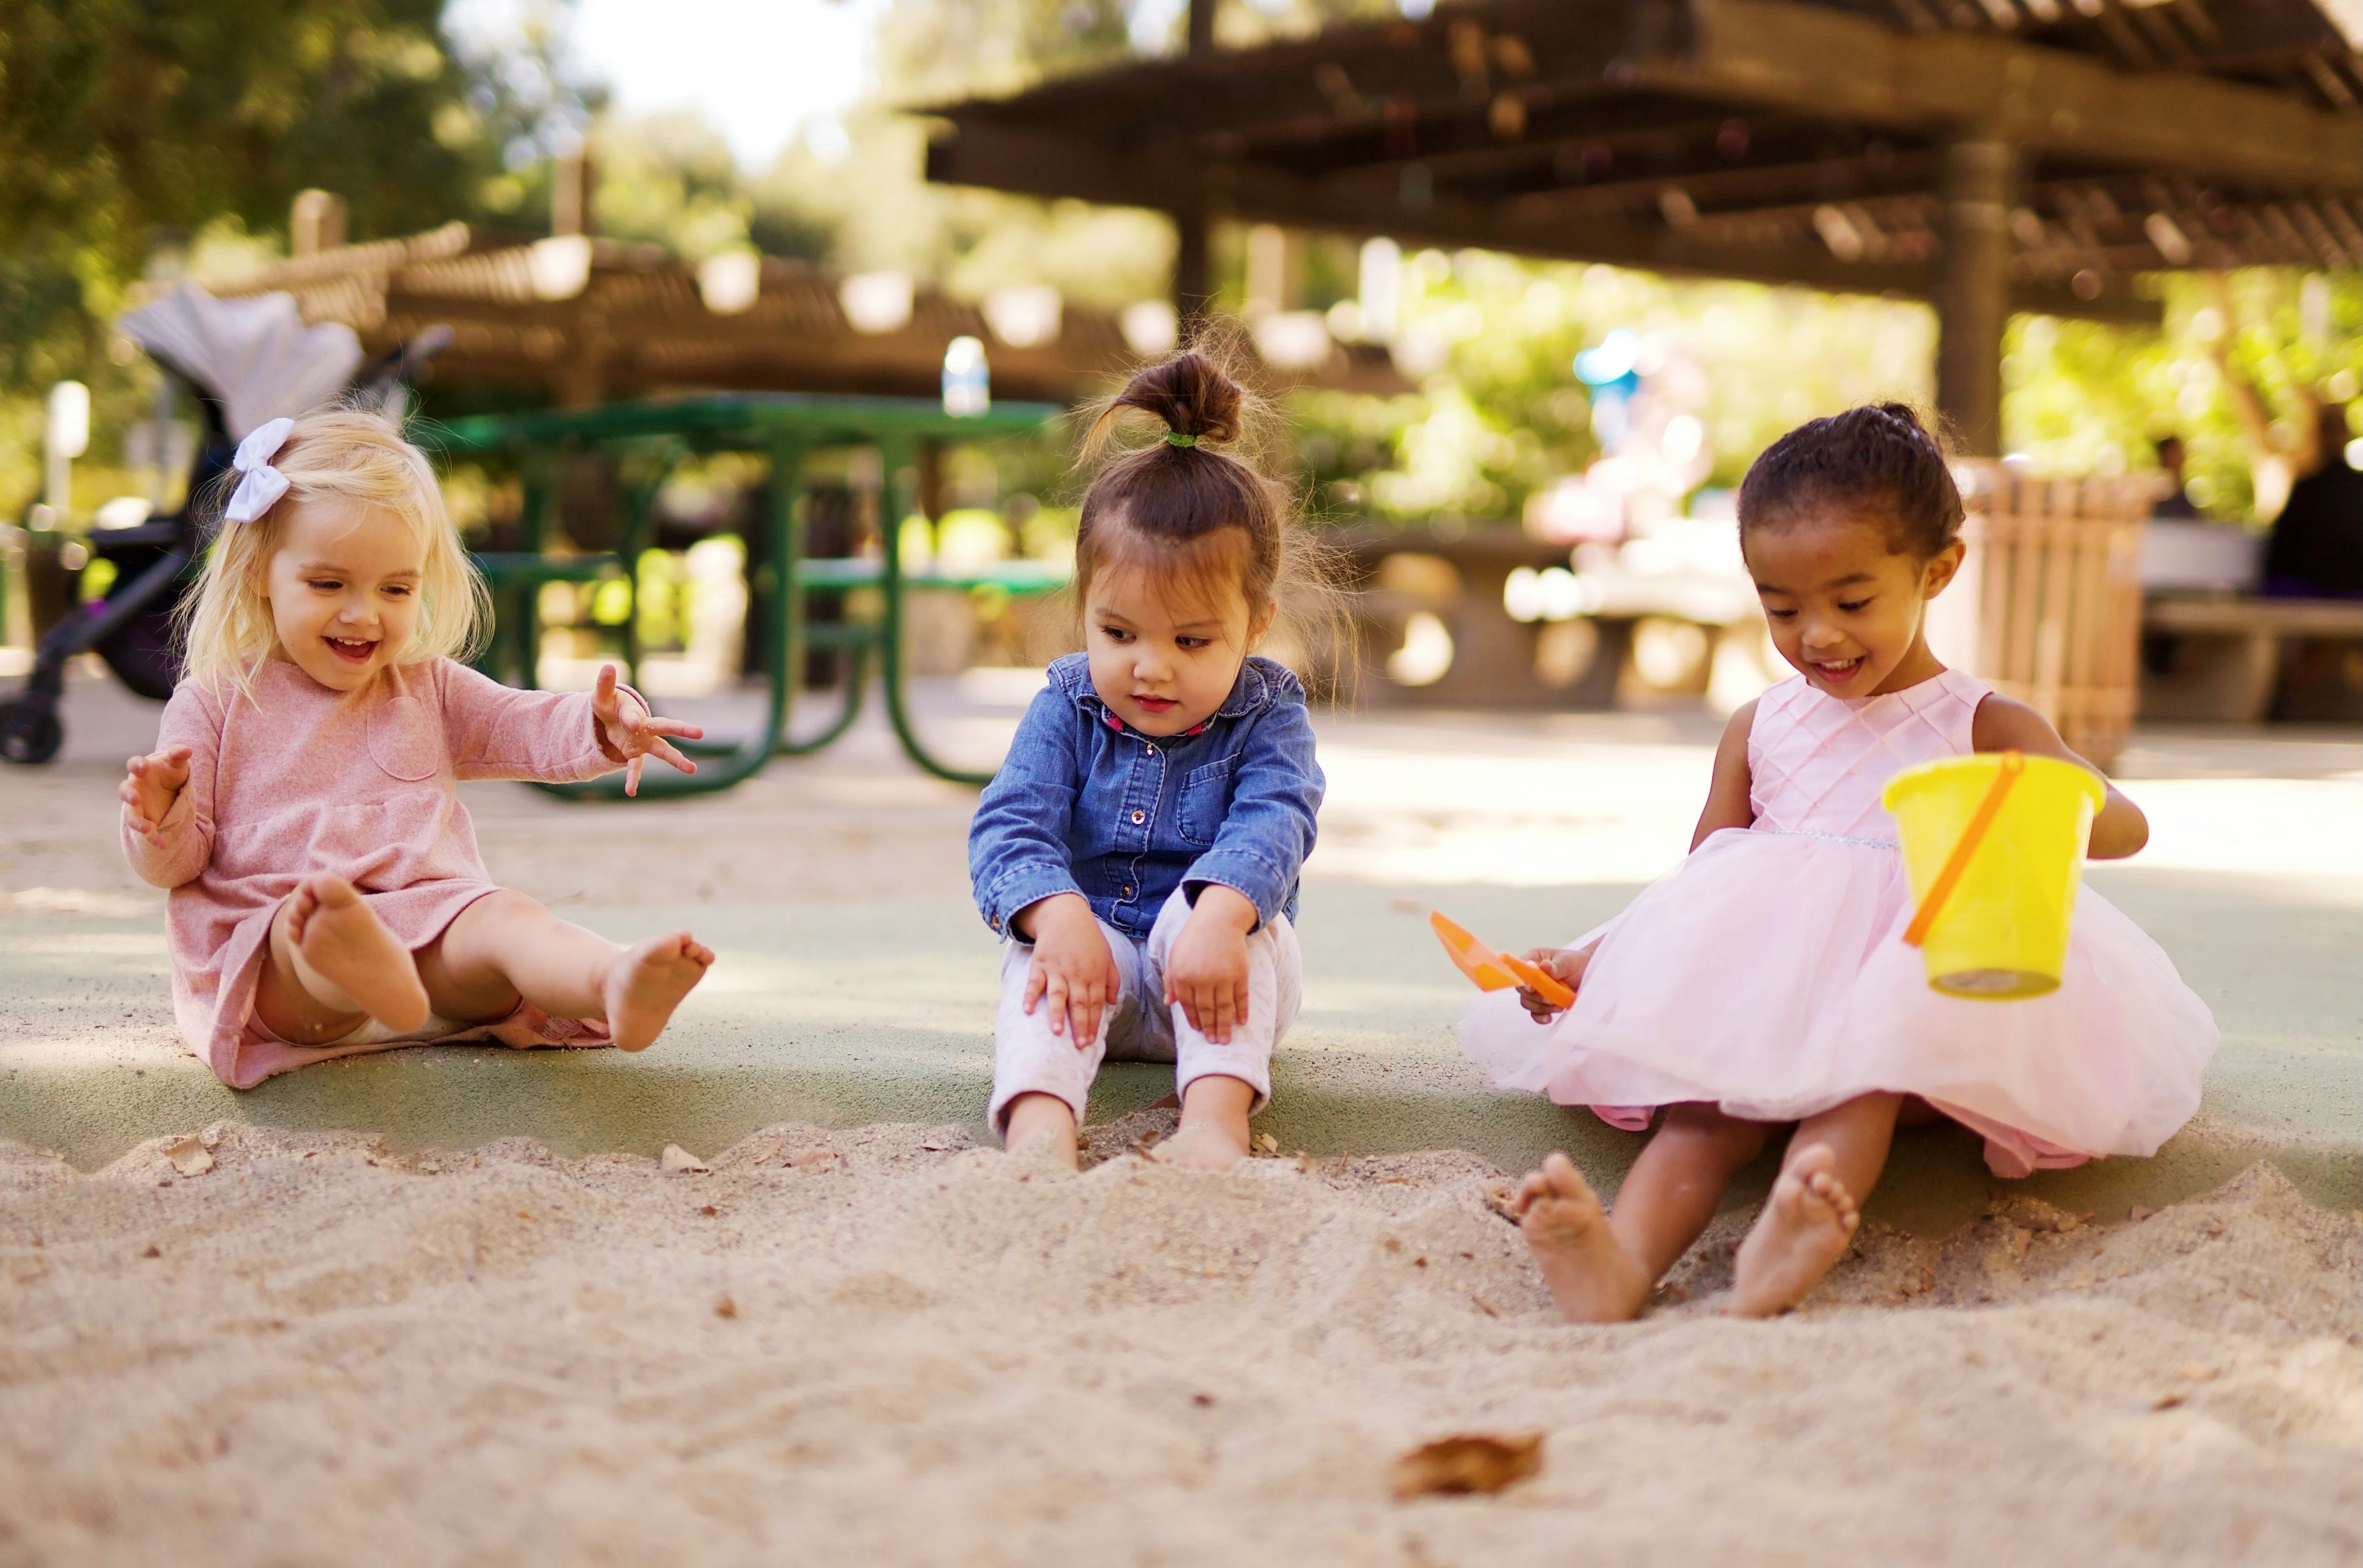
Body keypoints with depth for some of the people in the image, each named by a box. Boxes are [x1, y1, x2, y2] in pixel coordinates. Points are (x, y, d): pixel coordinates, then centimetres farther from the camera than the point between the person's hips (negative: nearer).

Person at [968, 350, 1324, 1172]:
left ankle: (1216, 1116, -48)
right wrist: (1058, 915, -36)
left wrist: (1217, 919, -46)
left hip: (1213, 979, -1)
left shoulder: (1266, 715, -5)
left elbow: (1271, 824, -24)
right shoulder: (1065, 710, -1)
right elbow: (1010, 825, -13)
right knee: (1041, 953, -29)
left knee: (1217, 910, -32)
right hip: (1093, 946, 2)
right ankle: (1040, 1124, -53)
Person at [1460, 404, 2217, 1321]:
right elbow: (1699, 882, 20)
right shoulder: (1758, 729, 19)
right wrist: (1592, 959, 2)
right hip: (1760, 996, 2)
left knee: (1862, 1078, -36)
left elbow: (2125, 824, -4)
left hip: (1911, 991, -2)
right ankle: (1626, 1260, -57)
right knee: (1710, 1098, -30)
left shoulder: (1981, 727, 8)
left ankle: (1780, 1256, -62)